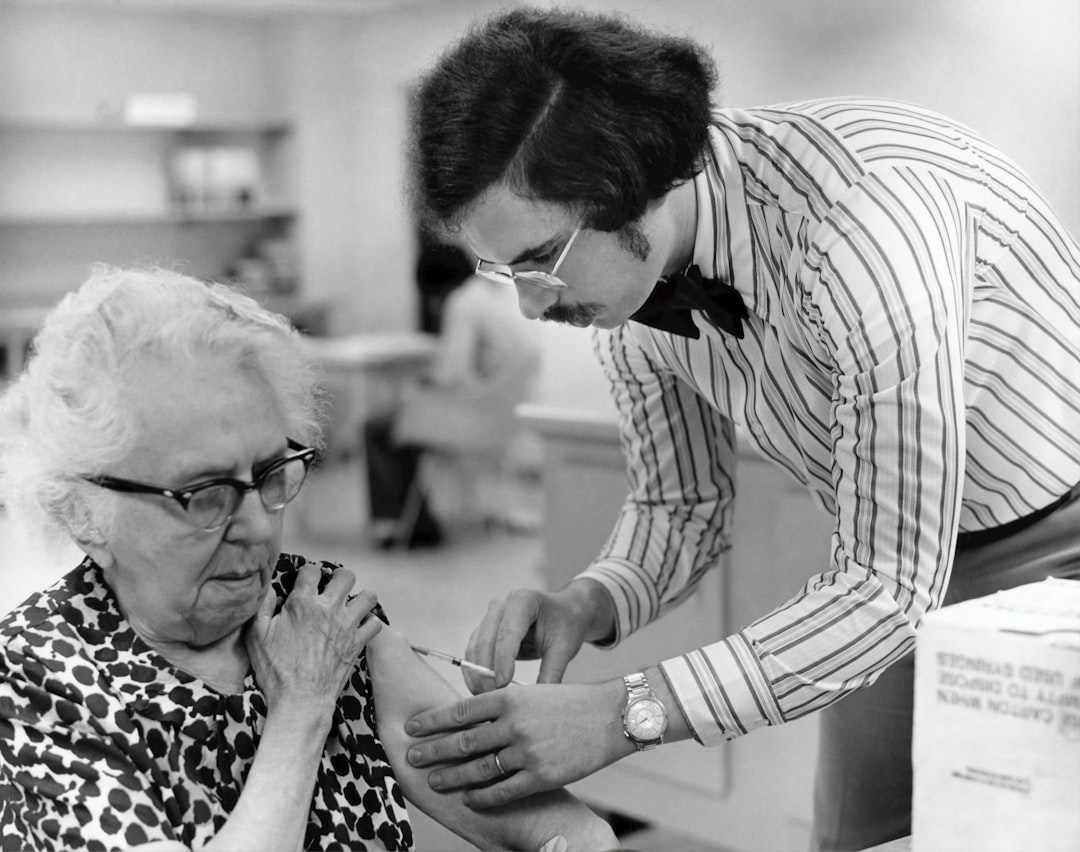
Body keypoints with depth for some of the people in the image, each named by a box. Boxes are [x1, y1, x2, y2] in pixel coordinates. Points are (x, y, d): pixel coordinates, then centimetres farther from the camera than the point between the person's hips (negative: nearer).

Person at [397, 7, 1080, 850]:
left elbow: (891, 582, -33)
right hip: (892, 563, 6)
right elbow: (680, 503, 2)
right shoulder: (624, 271, -11)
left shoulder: (864, 213, -35)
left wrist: (630, 712, -36)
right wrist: (588, 604, -19)